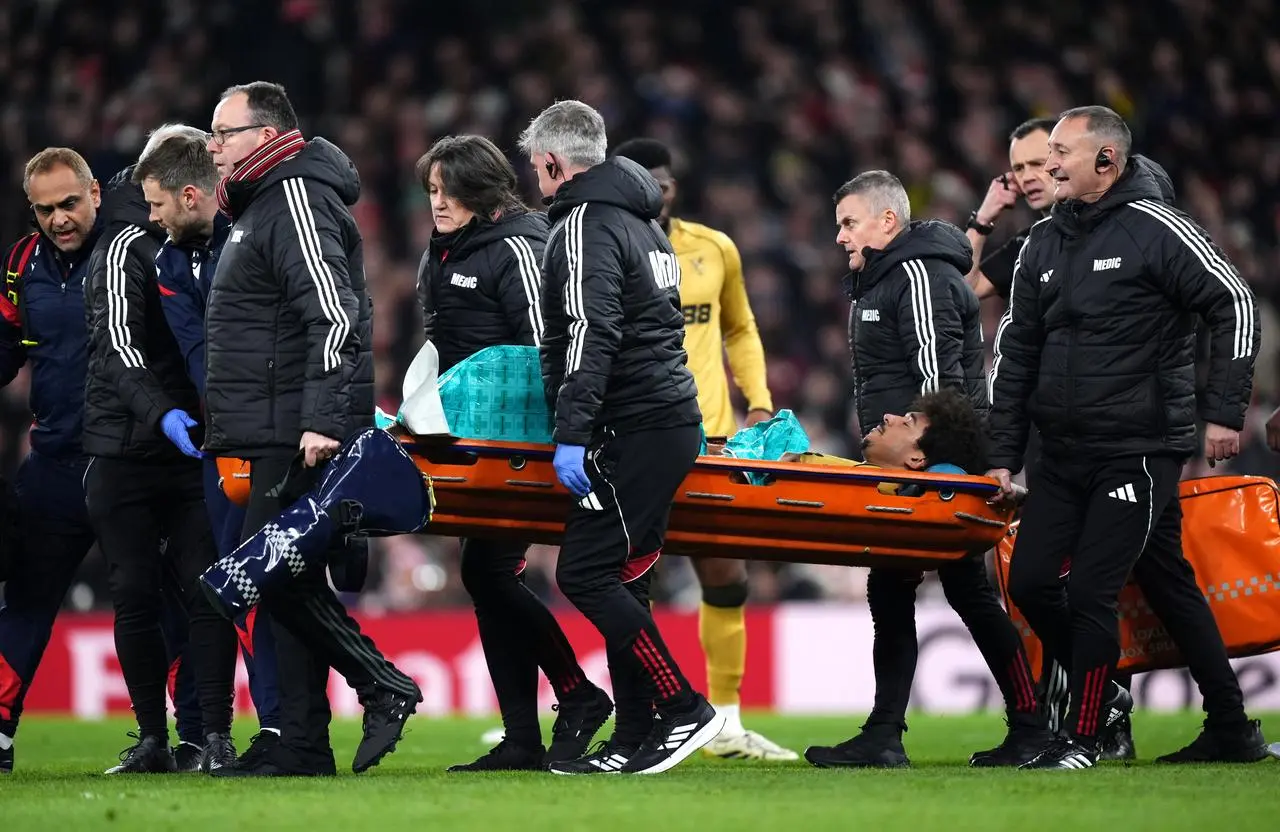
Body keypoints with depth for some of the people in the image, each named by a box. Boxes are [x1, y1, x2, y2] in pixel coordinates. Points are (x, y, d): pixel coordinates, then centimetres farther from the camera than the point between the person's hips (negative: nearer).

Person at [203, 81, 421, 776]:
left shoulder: (299, 201, -12)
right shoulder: (260, 205, 21)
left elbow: (333, 315, -22)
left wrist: (322, 420, -28)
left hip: (301, 436, -10)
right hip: (278, 435, 10)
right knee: (287, 581, 7)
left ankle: (385, 688, -8)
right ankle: (301, 746, 7)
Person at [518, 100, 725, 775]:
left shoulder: (586, 225, -10)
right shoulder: (643, 222, 22)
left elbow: (591, 336, -21)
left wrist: (572, 433, -24)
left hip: (632, 432, -10)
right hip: (674, 419, 10)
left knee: (585, 573, -11)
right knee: (618, 579, 9)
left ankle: (684, 709, -12)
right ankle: (634, 740, 7)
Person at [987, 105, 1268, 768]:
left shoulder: (1156, 229, -9)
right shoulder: (1043, 243, 11)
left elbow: (1236, 307, -9)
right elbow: (1016, 351, 15)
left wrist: (1224, 413, -12)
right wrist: (1003, 454, 11)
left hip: (1142, 450, -8)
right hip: (1064, 454, 8)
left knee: (1090, 587, -13)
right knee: (1030, 581, 6)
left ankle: (1083, 735, 1)